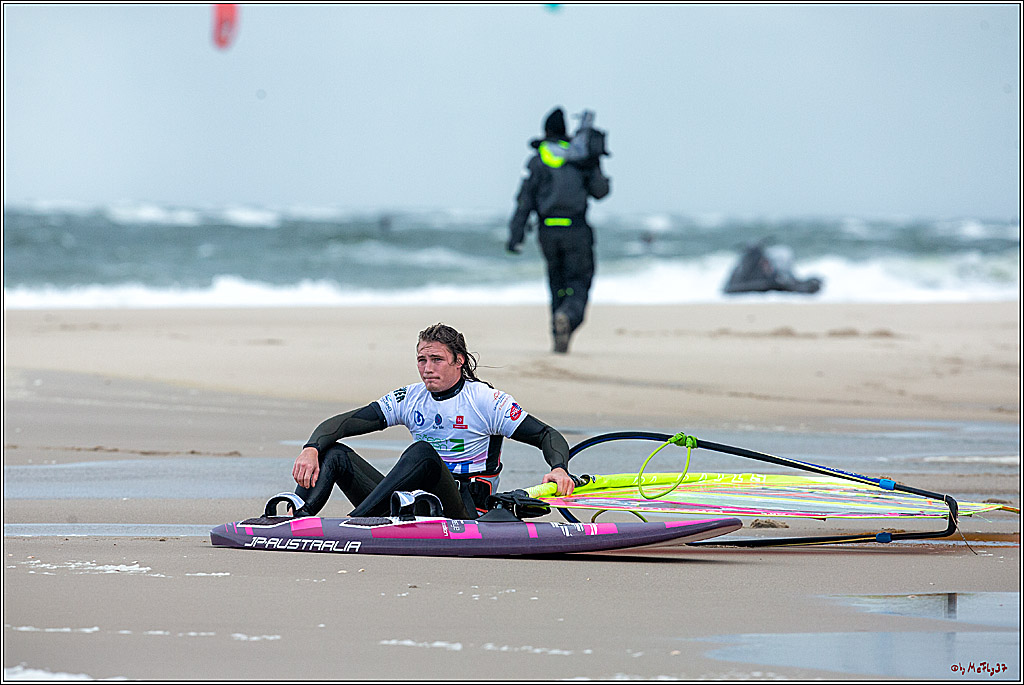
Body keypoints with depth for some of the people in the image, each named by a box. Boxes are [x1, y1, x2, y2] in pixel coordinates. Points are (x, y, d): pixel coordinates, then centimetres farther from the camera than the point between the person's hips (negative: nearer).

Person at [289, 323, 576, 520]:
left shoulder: (486, 399, -2)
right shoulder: (410, 398, 10)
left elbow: (548, 436, -2)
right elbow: (341, 424, 4)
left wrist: (559, 468, -24)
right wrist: (311, 450, -16)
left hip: (463, 513, -5)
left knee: (422, 453, -35)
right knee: (333, 452, -10)